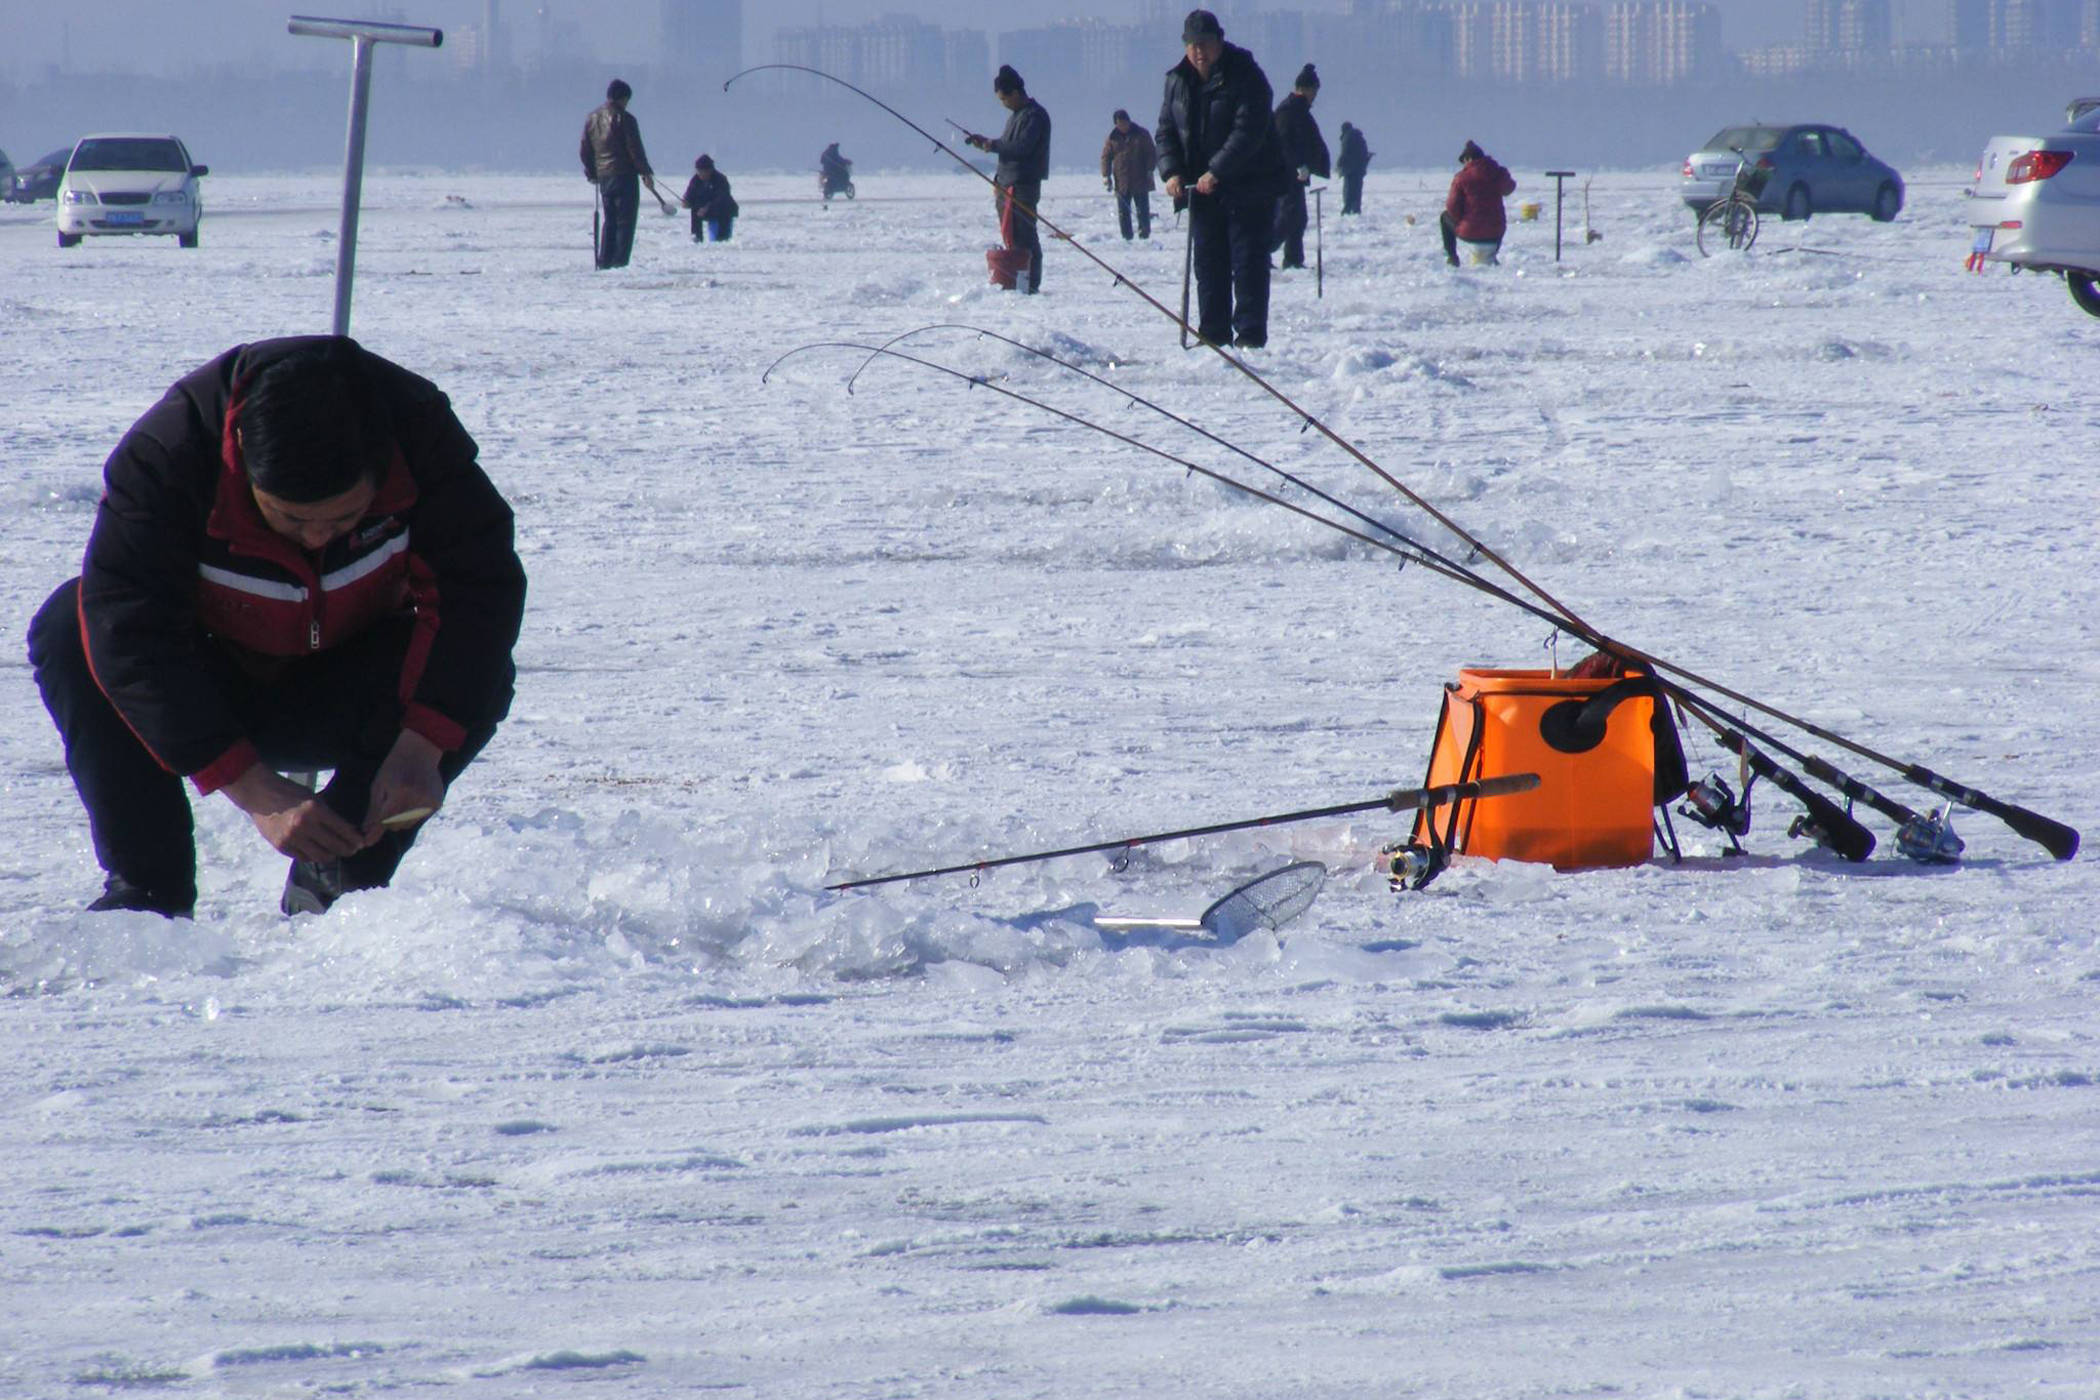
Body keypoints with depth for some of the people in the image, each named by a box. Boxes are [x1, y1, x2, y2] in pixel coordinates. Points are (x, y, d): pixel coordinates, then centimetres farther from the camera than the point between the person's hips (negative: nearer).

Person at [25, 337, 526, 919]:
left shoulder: (416, 428, -24)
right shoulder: (165, 455, -31)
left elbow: (480, 583, -22)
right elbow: (131, 635, -35)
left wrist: (420, 748, -36)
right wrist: (256, 792, -40)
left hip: (340, 705, 1)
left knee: (478, 675, -28)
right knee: (68, 631, -30)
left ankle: (339, 877, -10)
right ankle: (147, 887, -20)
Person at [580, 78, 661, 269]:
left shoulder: (592, 118, 10)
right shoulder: (624, 119, -9)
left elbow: (585, 150, 14)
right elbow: (635, 149, -11)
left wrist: (591, 173, 23)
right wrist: (646, 173, -4)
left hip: (602, 177, 6)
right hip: (624, 175, -6)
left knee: (607, 223, 13)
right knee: (625, 222, -4)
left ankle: (604, 263, 10)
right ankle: (619, 262, -11)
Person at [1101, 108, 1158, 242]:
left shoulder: (1141, 134, 2)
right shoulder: (1113, 137, 5)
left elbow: (1152, 153, 5)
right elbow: (1106, 157, 7)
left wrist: (1149, 170, -6)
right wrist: (1106, 175, -4)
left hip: (1141, 181, -2)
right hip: (1121, 182, 2)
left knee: (1143, 211, -1)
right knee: (1123, 212, 1)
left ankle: (1144, 236, 3)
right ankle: (1127, 238, 5)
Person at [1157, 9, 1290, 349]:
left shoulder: (1245, 76, -13)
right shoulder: (1178, 81, 7)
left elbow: (1248, 132, -21)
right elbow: (1166, 130, 10)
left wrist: (1215, 172, -27)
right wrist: (1171, 172, -7)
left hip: (1248, 189, -6)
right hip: (1202, 188, 6)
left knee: (1248, 261, -6)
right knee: (1208, 263, 6)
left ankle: (1250, 332, -4)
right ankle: (1214, 334, 10)